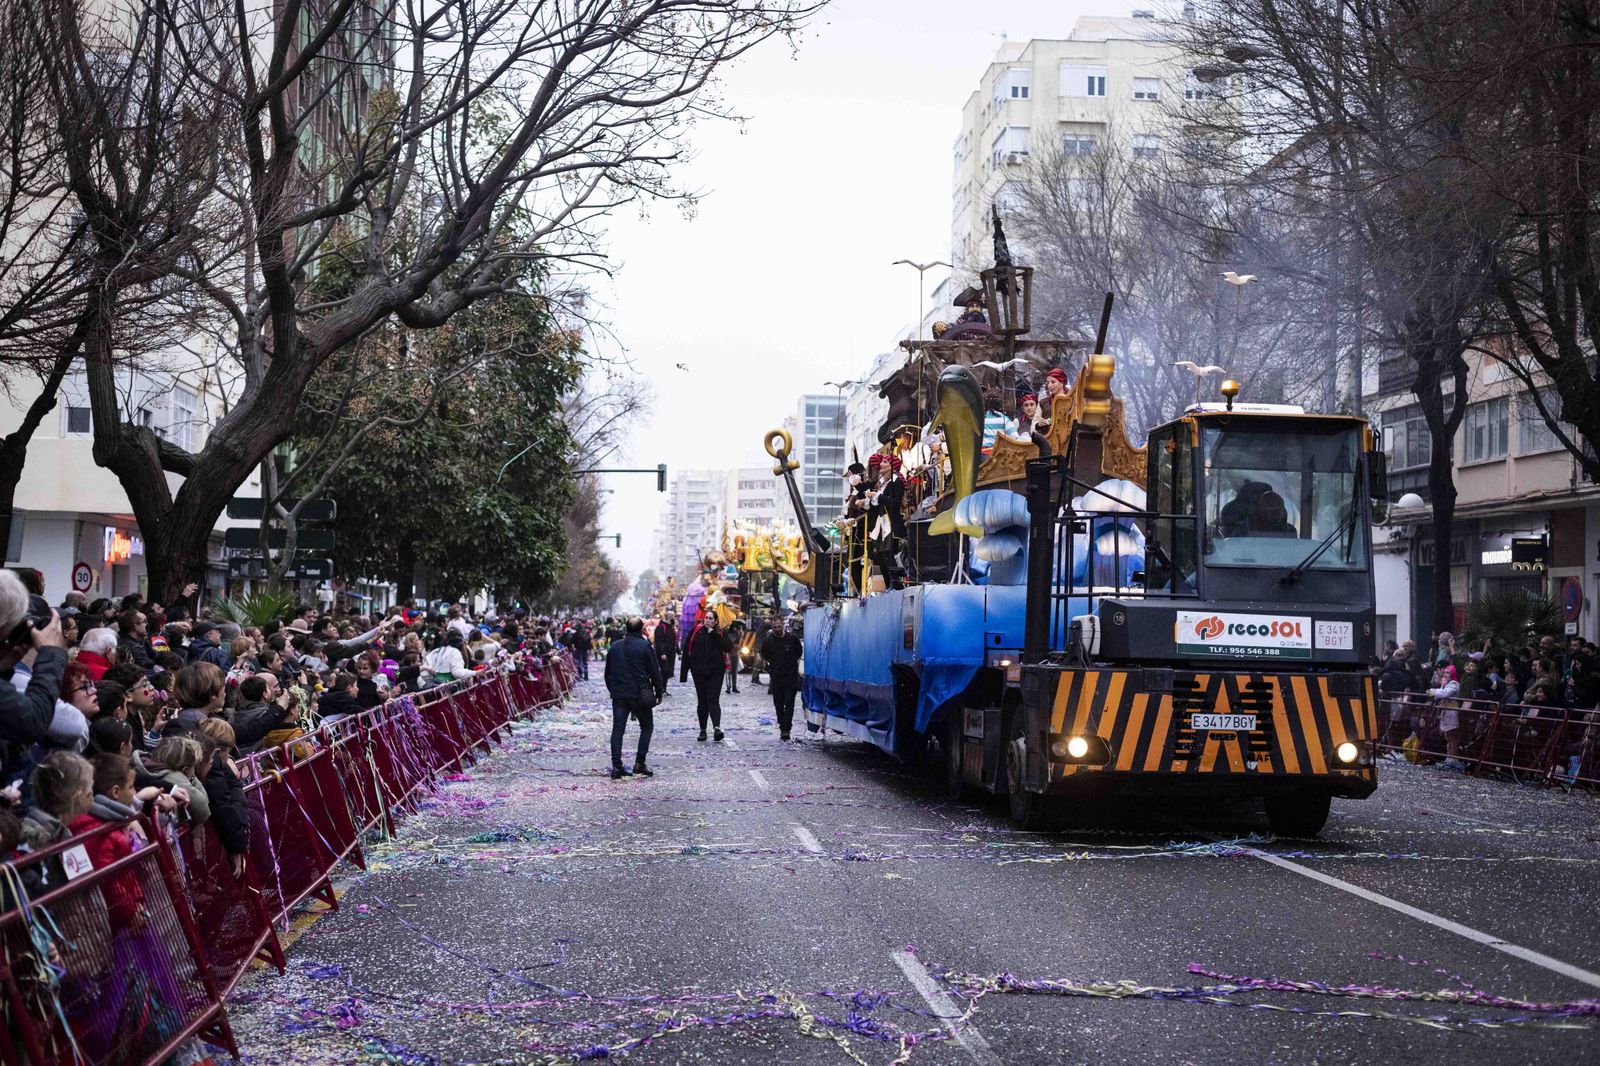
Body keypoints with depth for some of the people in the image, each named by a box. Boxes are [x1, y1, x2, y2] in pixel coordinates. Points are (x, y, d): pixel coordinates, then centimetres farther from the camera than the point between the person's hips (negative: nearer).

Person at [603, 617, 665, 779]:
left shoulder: (614, 647, 10)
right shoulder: (645, 646, -6)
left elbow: (608, 673, 16)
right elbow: (655, 671, -5)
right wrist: (659, 692, 6)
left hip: (618, 695, 4)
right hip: (640, 694, -4)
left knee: (617, 729, 5)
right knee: (647, 727, 10)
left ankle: (616, 766, -3)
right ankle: (640, 763, 1)